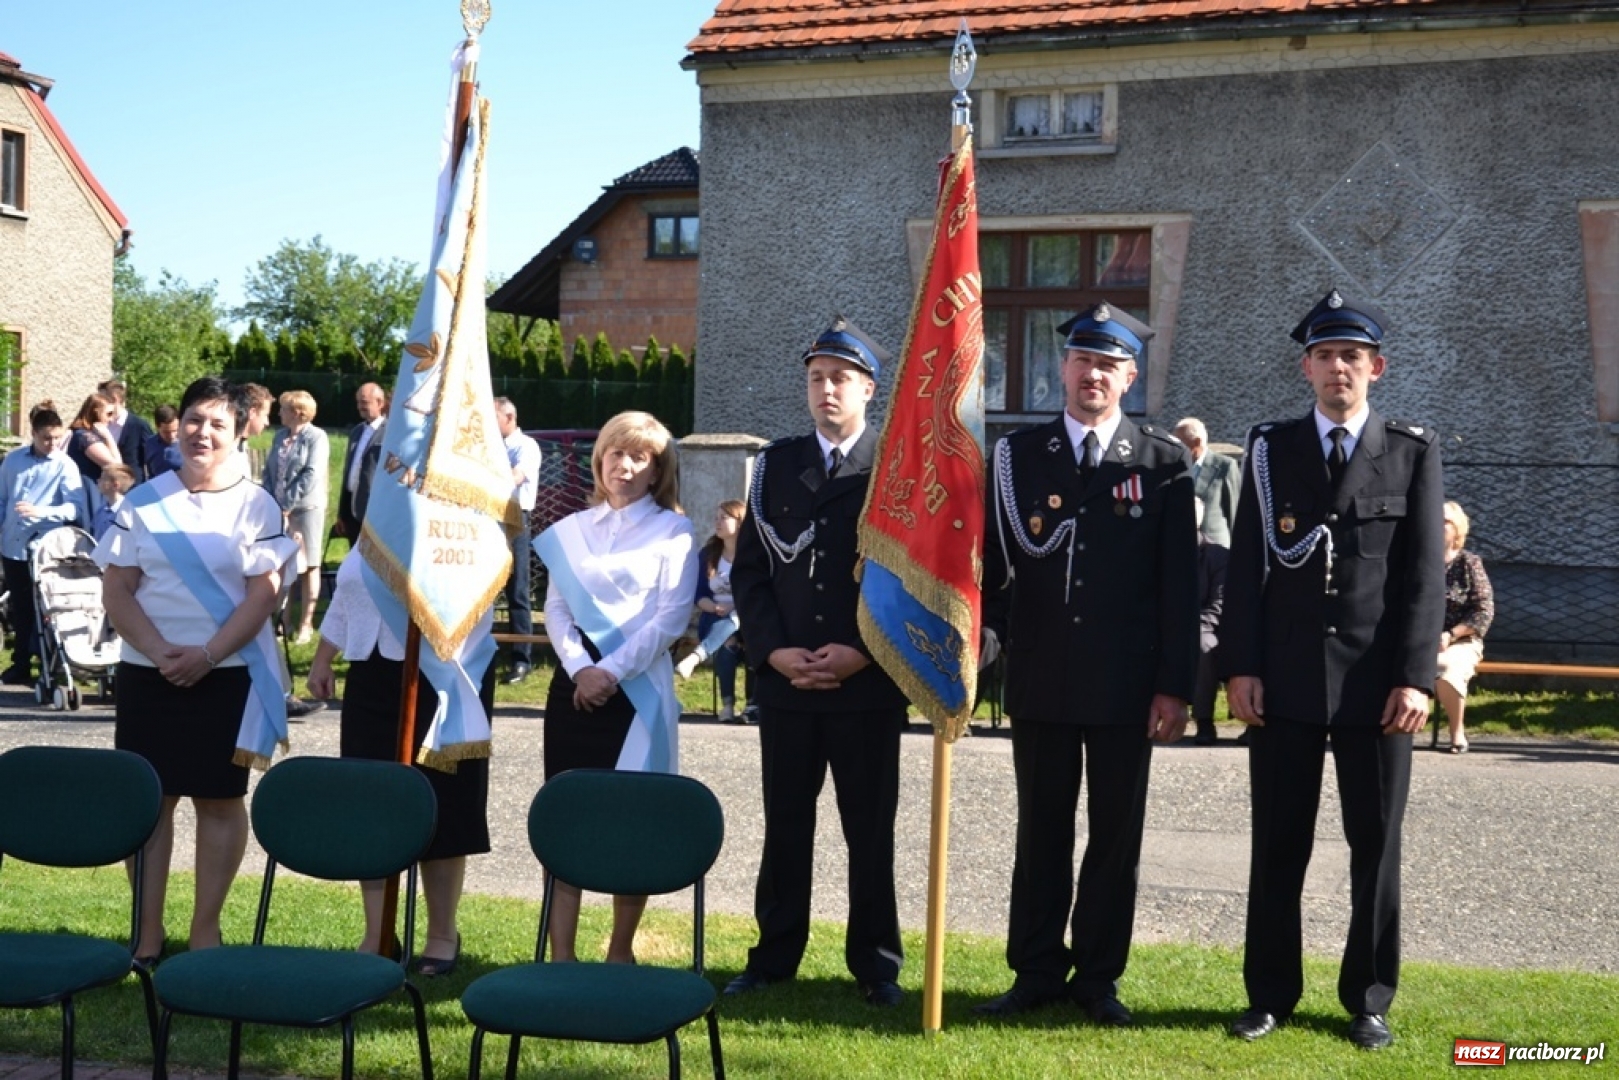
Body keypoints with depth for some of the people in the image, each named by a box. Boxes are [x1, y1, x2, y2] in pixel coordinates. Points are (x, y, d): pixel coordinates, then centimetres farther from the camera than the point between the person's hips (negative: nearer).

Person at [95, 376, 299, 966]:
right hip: (146, 675, 2)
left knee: (219, 800, 3)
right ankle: (147, 930, 14)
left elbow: (262, 595, -7)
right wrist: (159, 652, -14)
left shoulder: (255, 505, 0)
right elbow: (116, 590, 0)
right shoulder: (142, 501, 4)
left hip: (227, 676, -2)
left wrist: (206, 656, -17)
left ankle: (205, 928, 13)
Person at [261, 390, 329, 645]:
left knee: (308, 567, 1)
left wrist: (287, 506, -15)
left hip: (306, 509, -6)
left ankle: (306, 624, 6)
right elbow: (269, 471, 12)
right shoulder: (280, 436, 12)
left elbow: (312, 475, -16)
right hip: (279, 510, 6)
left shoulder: (316, 437, -8)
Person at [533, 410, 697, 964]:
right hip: (574, 684, 3)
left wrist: (613, 671, -15)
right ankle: (561, 954, 5)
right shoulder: (572, 529, 13)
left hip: (638, 689, -3)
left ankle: (621, 951, 11)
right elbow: (556, 608, 6)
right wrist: (580, 668, -11)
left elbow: (672, 616, -7)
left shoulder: (673, 530, 2)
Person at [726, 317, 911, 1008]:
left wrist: (861, 653, -11)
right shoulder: (776, 464, 11)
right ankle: (774, 956, 18)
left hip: (869, 684, -2)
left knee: (871, 829, 5)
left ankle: (875, 963, 15)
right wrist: (775, 651, -5)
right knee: (785, 825, 8)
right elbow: (750, 569, 9)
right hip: (784, 680, 3)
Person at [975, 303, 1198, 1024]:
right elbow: (997, 561, 5)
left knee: (1116, 833, 7)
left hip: (1126, 684, -1)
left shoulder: (1164, 463, 1)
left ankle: (1097, 978, 18)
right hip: (1041, 679, 1)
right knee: (1041, 829, 9)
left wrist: (1176, 686, -5)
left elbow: (1179, 583, -1)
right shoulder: (1018, 455, 5)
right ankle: (1036, 972, 19)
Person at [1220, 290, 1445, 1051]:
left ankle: (1368, 1000, 18)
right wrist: (1239, 667, -4)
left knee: (1376, 845, 6)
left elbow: (1425, 574, 0)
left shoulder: (1414, 452, 4)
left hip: (1375, 683, -1)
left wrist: (1414, 678, -8)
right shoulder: (1270, 448, 7)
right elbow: (1247, 564, 4)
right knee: (1278, 844, 6)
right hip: (1284, 680, 1)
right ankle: (1270, 995, 17)